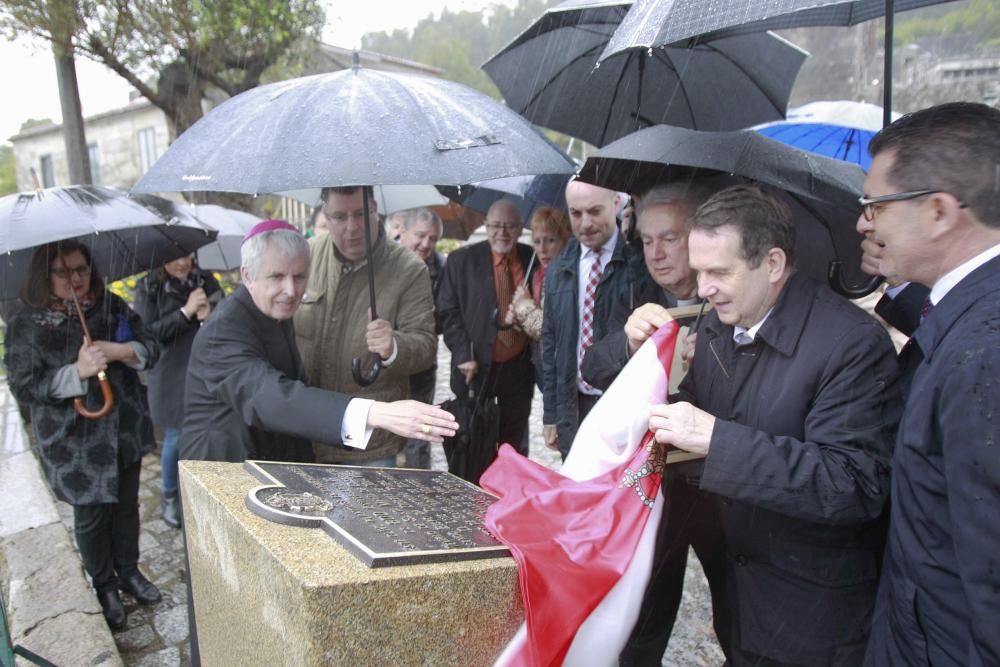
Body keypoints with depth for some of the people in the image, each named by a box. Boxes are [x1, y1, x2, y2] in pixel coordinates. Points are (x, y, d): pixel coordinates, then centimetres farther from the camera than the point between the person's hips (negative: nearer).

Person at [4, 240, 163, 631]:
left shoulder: (113, 307, 1)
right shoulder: (26, 325, -8)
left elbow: (149, 348, 1)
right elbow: (23, 387, -11)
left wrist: (119, 350, -20)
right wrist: (78, 371, -24)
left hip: (125, 429, 3)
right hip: (74, 441, -3)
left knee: (127, 503, 16)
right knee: (91, 515, 8)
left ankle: (129, 571, 37)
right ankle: (104, 588, 29)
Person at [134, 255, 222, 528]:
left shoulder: (205, 280, 1)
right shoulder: (149, 287, -3)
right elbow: (148, 332, -9)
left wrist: (210, 315, -21)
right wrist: (186, 312, -17)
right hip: (171, 376, -2)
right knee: (176, 437, 6)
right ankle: (169, 497, 27)